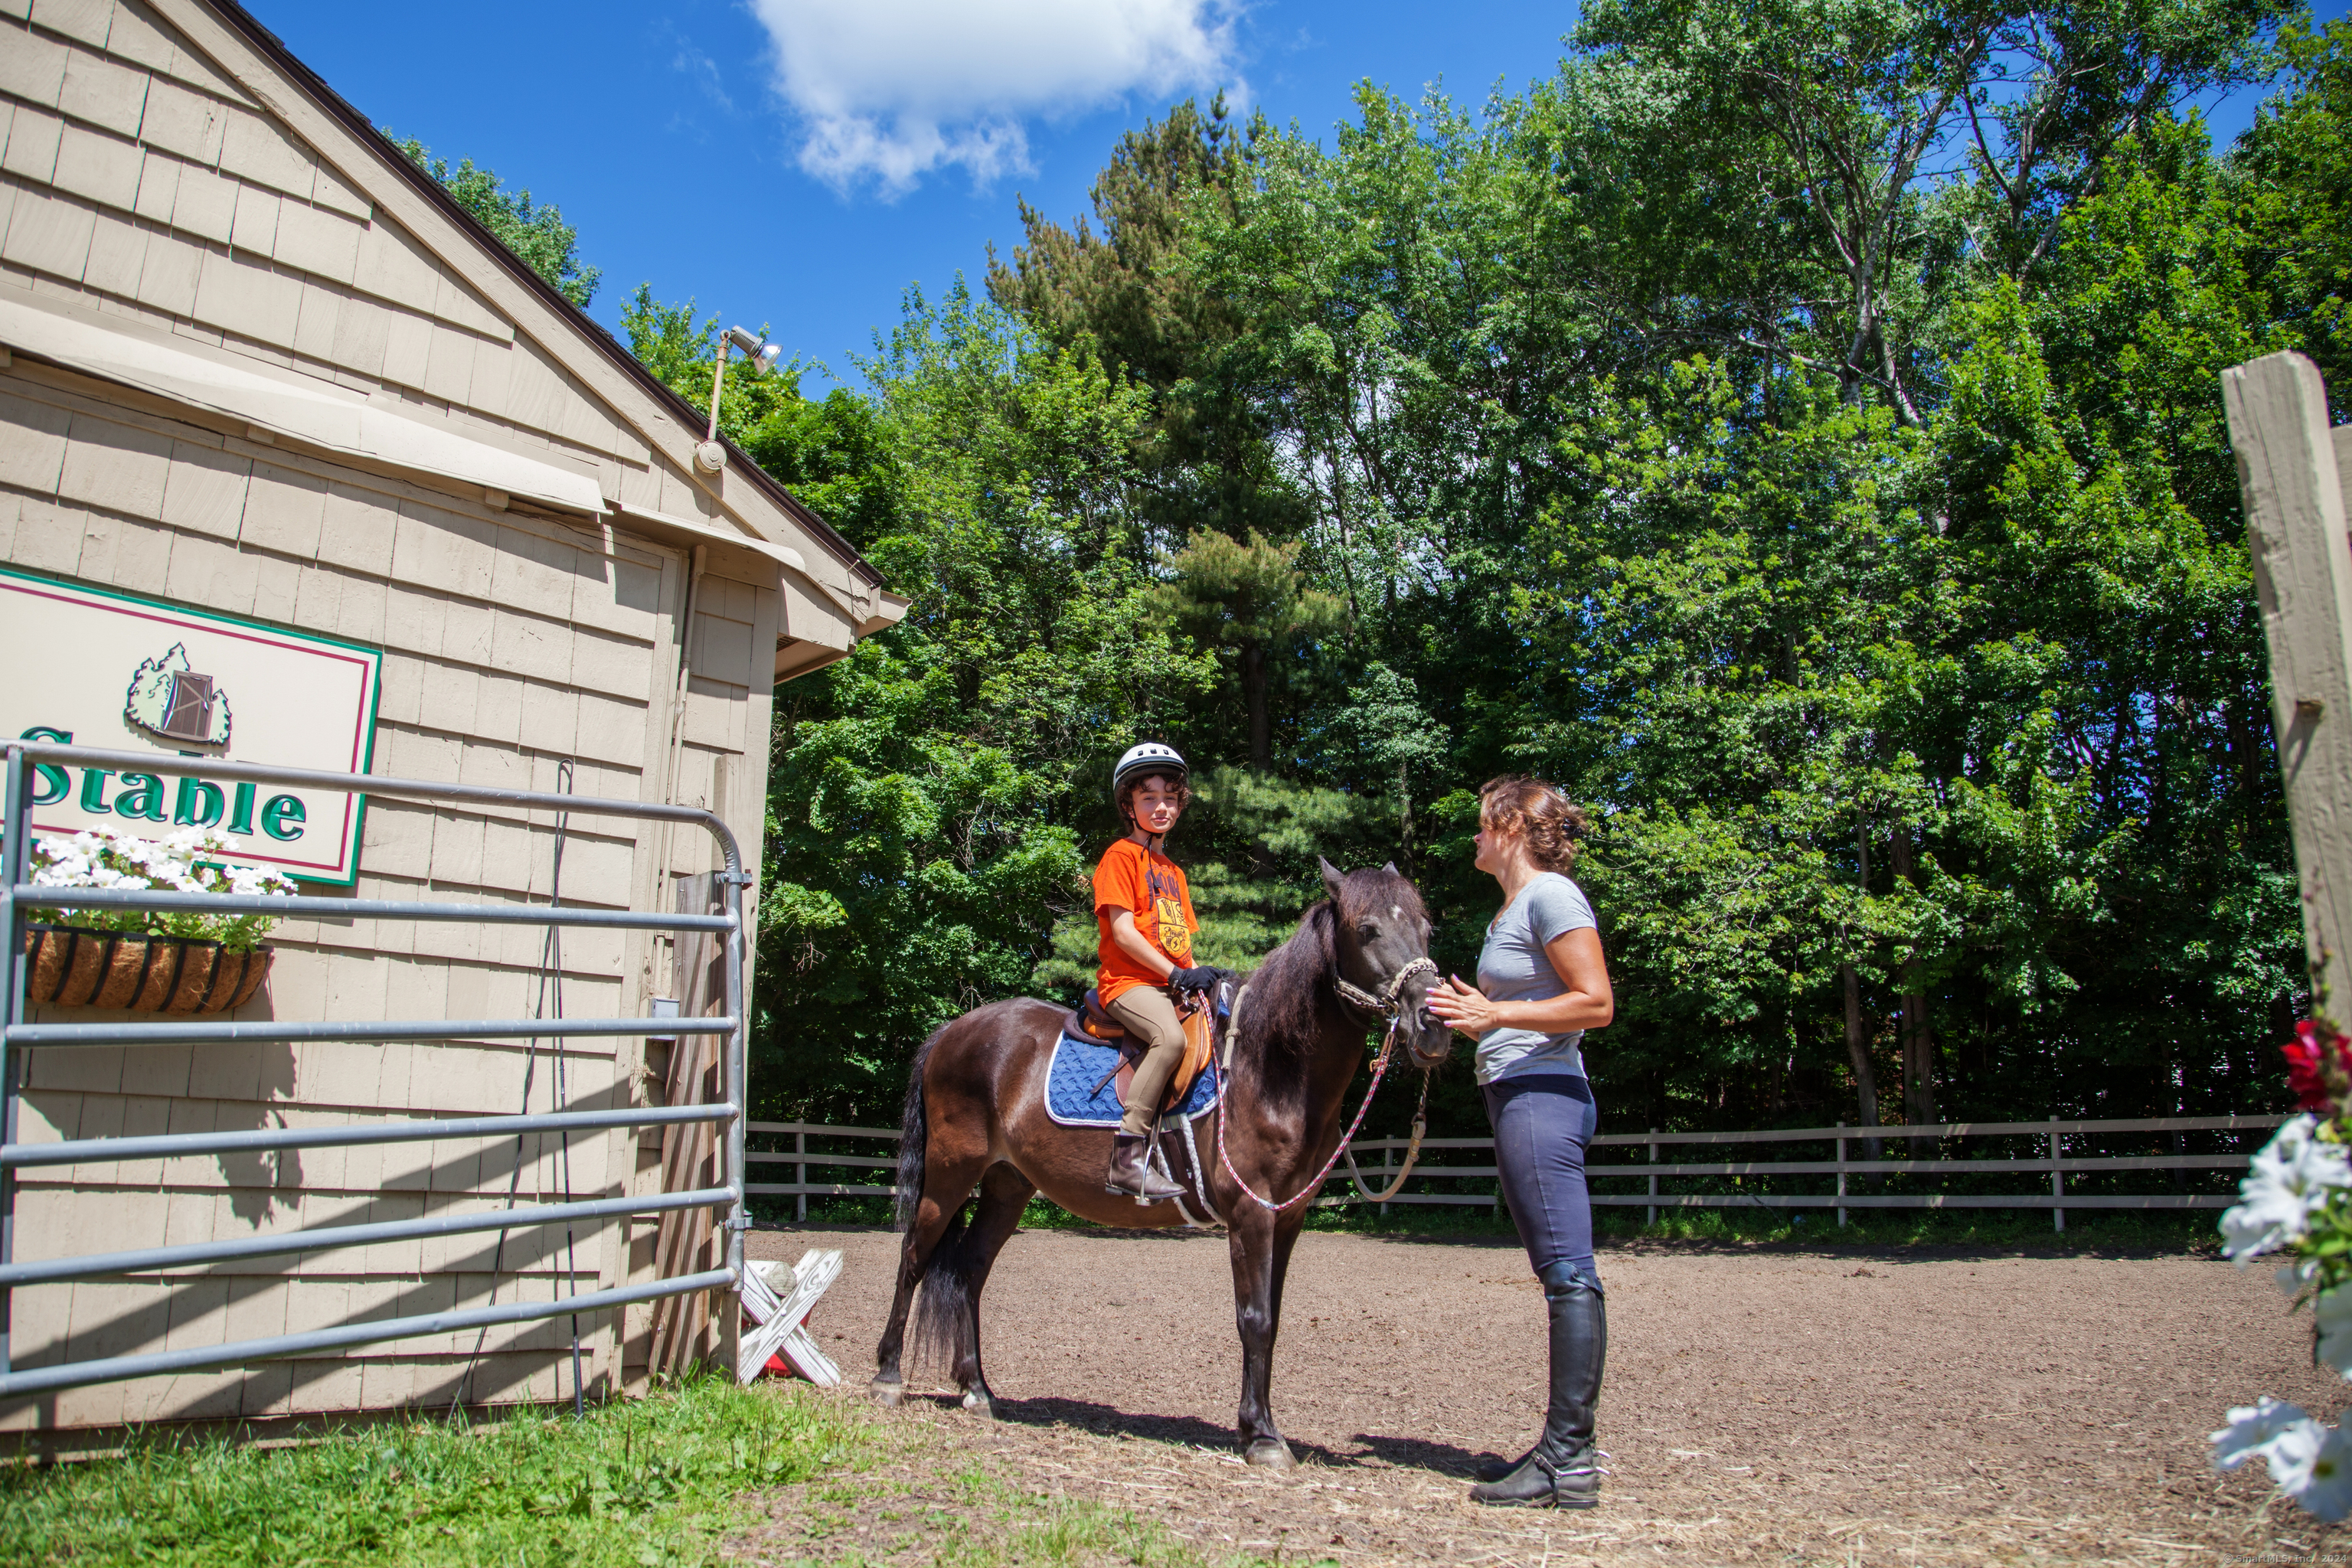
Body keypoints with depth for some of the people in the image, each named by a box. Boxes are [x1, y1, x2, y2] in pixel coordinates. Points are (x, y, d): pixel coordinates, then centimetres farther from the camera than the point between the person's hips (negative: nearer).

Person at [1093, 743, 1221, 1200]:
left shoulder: (1173, 870, 24)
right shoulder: (1121, 856, -1)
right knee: (1171, 1036, -34)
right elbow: (1123, 931, -12)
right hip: (1128, 980, -8)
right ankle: (1127, 1157, -34)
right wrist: (1176, 973, -15)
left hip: (1175, 984, 8)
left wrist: (1199, 973, 3)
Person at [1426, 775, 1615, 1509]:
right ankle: (1568, 1447, 16)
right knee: (1563, 1275, 11)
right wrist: (1469, 1011, 15)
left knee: (1567, 1271, -8)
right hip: (1519, 1096, 11)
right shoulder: (1513, 907, 20)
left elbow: (1596, 1004, -16)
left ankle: (1571, 1461, -5)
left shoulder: (1550, 895, -9)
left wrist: (1495, 1014, -18)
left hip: (1541, 1095, -11)